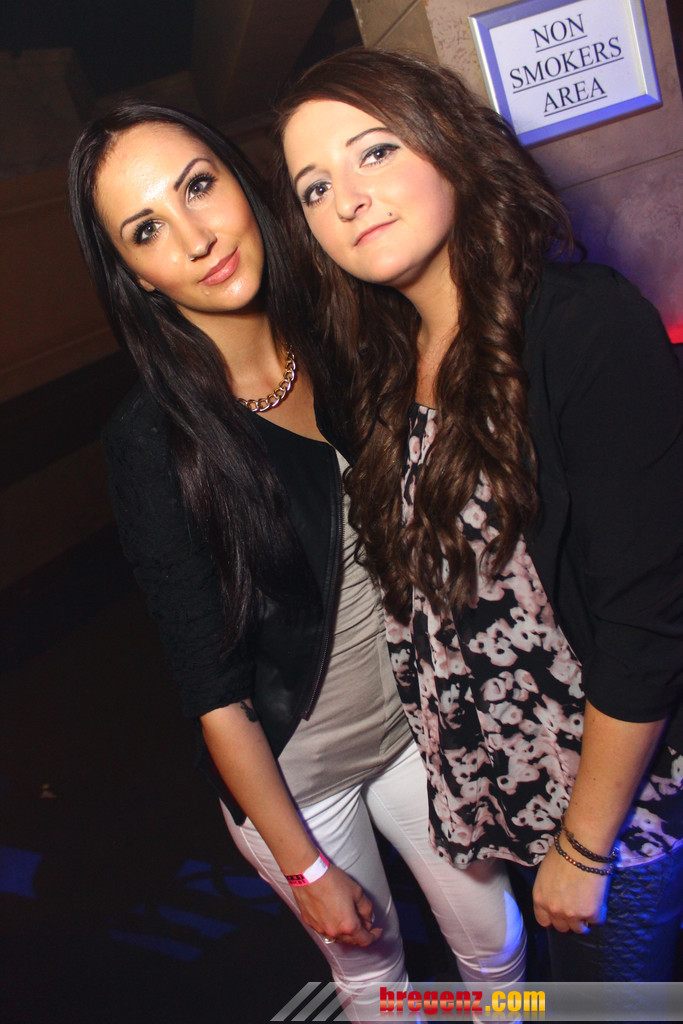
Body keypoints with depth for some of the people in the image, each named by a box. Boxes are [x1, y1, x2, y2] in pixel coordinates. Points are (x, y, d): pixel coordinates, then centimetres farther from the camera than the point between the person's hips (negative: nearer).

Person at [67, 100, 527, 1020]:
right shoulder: (150, 441, -22)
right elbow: (213, 687, -17)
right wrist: (304, 867, -10)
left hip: (420, 718, 3)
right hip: (287, 772, -3)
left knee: (495, 945, 23)